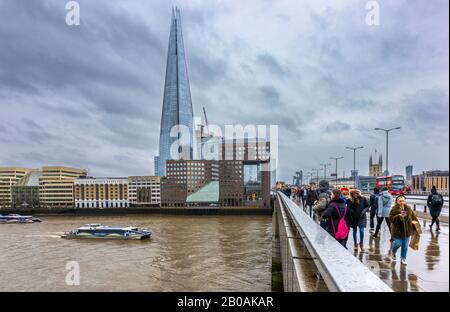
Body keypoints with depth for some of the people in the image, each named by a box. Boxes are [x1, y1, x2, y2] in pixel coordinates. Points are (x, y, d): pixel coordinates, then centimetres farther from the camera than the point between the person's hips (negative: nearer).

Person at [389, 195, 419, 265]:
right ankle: (393, 252, 30)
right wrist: (398, 216, -27)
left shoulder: (409, 209, 6)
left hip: (407, 230, 4)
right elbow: (391, 218, -15)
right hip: (397, 230, -4)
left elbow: (414, 217, 13)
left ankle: (403, 258, 24)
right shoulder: (394, 209, -9)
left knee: (405, 245, 9)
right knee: (398, 244, -3)